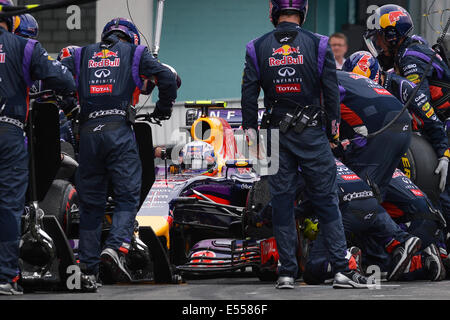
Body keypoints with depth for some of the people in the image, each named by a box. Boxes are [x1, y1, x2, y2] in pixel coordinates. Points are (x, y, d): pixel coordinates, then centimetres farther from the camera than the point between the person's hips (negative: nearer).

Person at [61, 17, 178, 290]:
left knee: (90, 202, 10)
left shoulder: (83, 55, 20)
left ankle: (88, 266, 10)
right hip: (119, 130, -3)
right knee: (127, 197, -2)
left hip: (88, 132, 3)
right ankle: (115, 248, -25)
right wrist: (163, 111, 15)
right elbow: (168, 78, 1)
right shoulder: (135, 53, 13)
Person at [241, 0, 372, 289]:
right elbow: (331, 90, -2)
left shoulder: (258, 48, 1)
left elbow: (249, 92, 1)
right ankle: (342, 269, -3)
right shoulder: (318, 45, -4)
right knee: (327, 200, 1)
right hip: (311, 135, -1)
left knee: (282, 202, 6)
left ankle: (287, 272, 5)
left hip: (276, 135, 1)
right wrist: (334, 126, 8)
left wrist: (250, 130, 8)